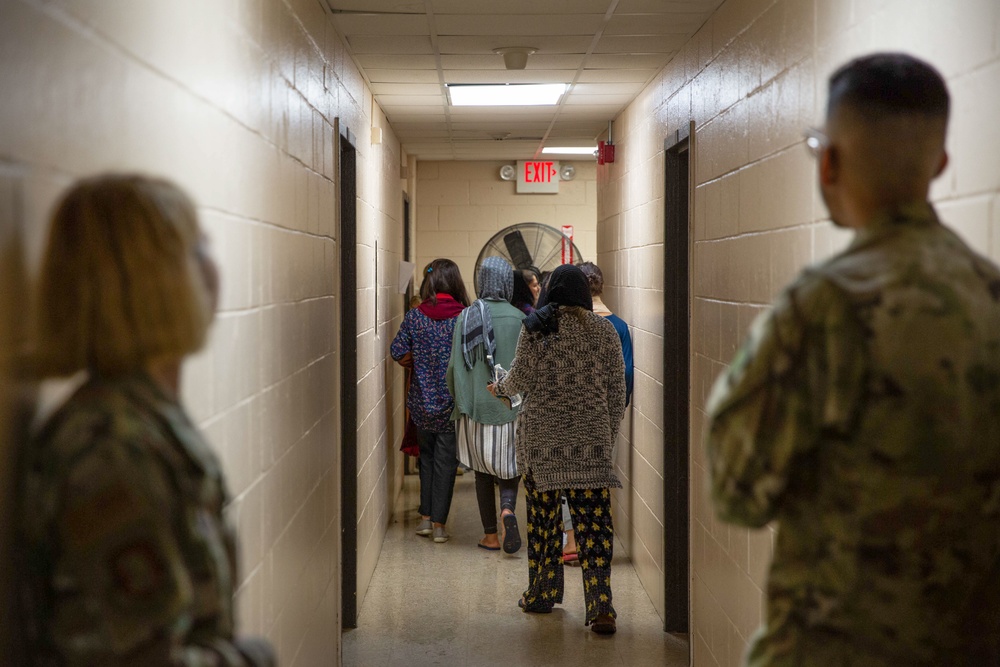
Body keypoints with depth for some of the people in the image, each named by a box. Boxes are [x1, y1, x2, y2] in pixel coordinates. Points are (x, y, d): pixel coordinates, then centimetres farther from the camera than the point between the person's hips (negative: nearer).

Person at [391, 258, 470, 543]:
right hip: (452, 401, -2)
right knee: (445, 460, 6)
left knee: (427, 456, 20)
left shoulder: (415, 316, -5)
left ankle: (426, 517, 21)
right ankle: (438, 524, 8)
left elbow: (398, 351, -7)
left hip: (423, 399, 2)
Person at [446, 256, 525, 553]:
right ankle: (508, 509, -15)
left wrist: (460, 400, 10)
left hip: (475, 406, 1)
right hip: (511, 407, -1)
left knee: (483, 472, 12)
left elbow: (455, 365, -4)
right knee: (509, 467, 13)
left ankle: (490, 536, 14)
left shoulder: (466, 317, -4)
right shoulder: (518, 319, -8)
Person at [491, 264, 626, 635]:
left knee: (543, 518, 12)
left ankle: (541, 594, 24)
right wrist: (609, 437, 16)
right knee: (594, 521, -2)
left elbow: (521, 378, -2)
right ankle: (600, 607, -11)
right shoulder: (604, 331, 5)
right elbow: (617, 393, 6)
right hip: (591, 438, 1)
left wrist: (500, 388, 20)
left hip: (542, 435, -1)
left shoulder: (537, 326, -1)